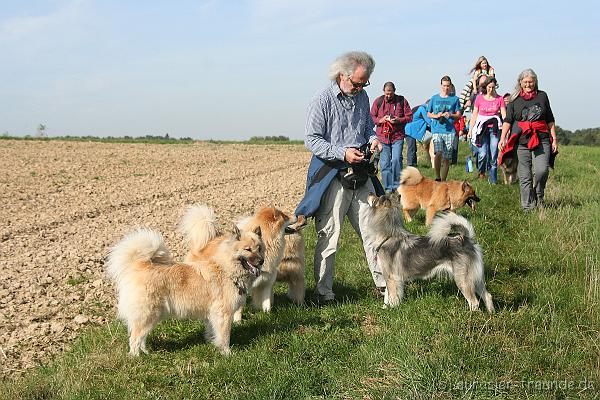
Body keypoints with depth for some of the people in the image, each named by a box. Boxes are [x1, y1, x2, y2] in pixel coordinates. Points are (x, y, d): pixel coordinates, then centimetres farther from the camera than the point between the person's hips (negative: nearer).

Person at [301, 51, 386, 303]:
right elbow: (311, 140, -12)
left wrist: (373, 139, 1)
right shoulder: (323, 100, -10)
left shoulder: (362, 97, 9)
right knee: (328, 235, -1)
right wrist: (342, 153, -22)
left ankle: (382, 282, 19)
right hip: (332, 175, -6)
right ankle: (323, 290, 8)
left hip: (360, 173, 6)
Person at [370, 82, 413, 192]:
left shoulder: (401, 100, 3)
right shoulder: (378, 101, 6)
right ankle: (388, 188, 10)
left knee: (396, 160, -15)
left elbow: (409, 116, 4)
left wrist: (399, 120, -13)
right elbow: (371, 117, 10)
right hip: (382, 137, 2)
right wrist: (380, 120, -10)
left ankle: (397, 186, -1)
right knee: (385, 164, 1)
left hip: (397, 136, -1)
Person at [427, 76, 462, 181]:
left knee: (447, 157, 2)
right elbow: (428, 114, 16)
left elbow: (459, 115, 9)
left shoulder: (454, 99, 9)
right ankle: (437, 177, -2)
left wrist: (450, 115, -10)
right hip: (437, 130, -1)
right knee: (438, 153, -19)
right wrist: (436, 116, -4)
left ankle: (443, 180, 13)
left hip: (450, 131, 1)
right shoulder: (434, 98, 10)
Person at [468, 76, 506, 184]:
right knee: (483, 154, -10)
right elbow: (474, 115, 9)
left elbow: (504, 115, 0)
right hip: (482, 128, 0)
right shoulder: (479, 98, 5)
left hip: (495, 129, 0)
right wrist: (470, 129, 5)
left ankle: (493, 181, 5)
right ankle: (481, 172, 19)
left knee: (494, 156, -2)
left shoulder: (499, 99, 4)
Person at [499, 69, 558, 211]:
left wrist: (554, 139, 10)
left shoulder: (542, 96, 11)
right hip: (521, 141, 0)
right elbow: (508, 120, 6)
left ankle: (539, 196, 12)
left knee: (542, 170, -15)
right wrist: (502, 138, -6)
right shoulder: (514, 99, 8)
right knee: (524, 176, 0)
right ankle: (528, 205, 10)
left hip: (541, 140, 0)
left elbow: (550, 120, 14)